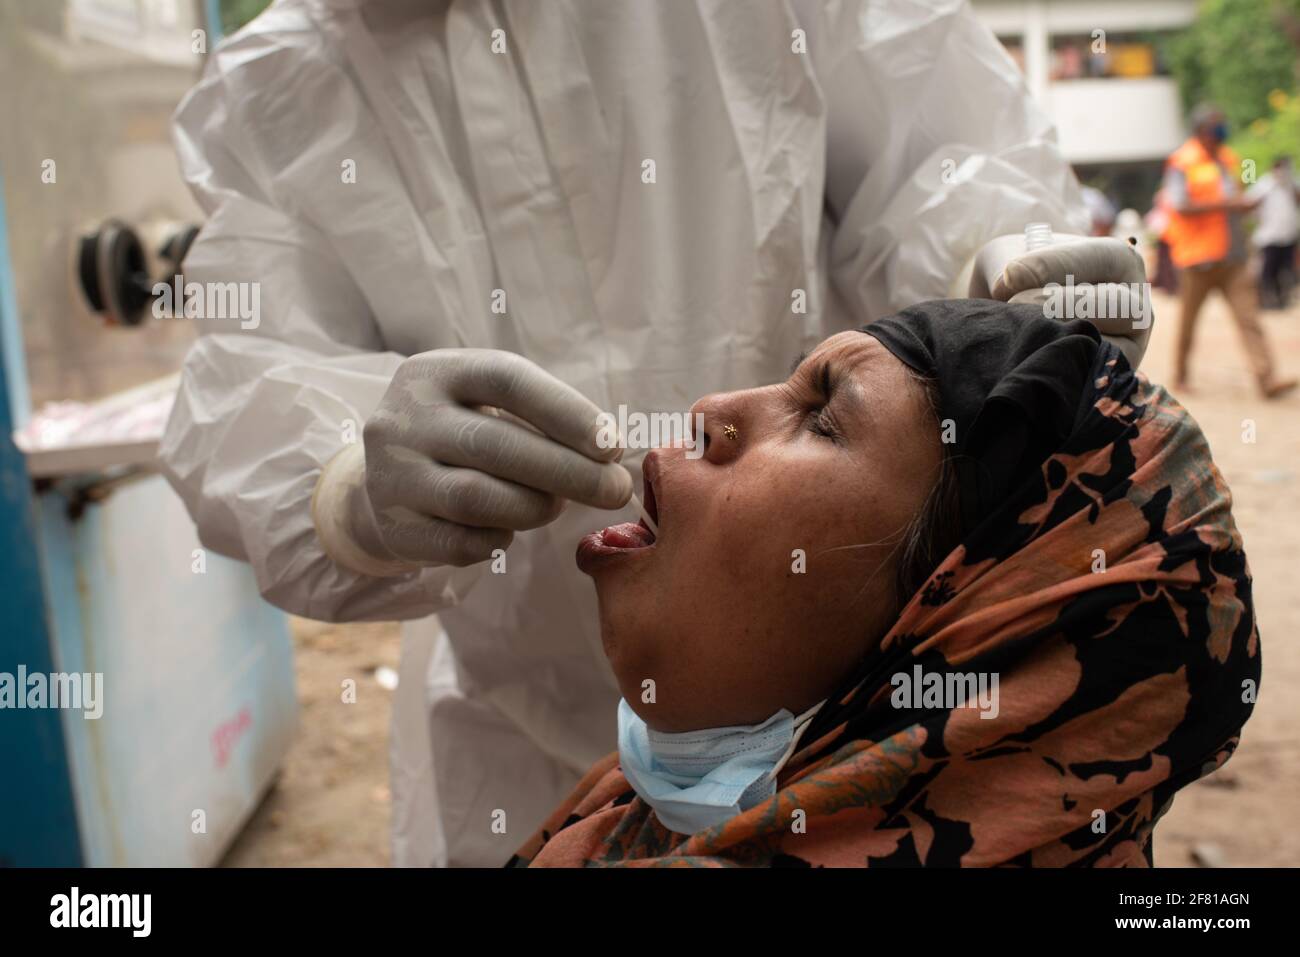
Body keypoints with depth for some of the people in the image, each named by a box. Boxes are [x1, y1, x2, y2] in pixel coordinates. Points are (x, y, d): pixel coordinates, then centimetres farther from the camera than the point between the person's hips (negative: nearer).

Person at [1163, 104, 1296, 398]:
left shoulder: (1228, 159, 16)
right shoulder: (1182, 163, -7)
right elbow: (1181, 206, -18)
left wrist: (1244, 204, 7)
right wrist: (1224, 205, -21)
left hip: (1232, 256, 6)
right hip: (1198, 256, -6)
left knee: (1248, 316, -5)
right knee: (1189, 318, 6)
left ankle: (1267, 379, -10)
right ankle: (1180, 375, 23)